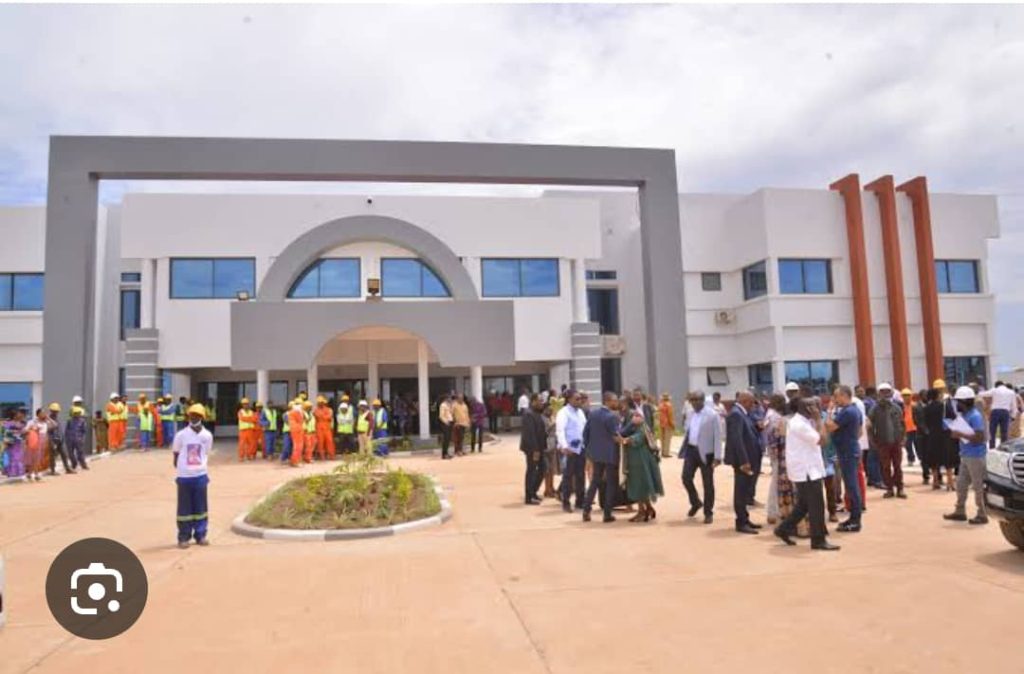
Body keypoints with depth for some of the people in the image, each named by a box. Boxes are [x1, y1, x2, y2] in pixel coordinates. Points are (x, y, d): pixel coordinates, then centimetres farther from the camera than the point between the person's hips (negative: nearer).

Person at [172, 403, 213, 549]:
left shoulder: (207, 436, 1)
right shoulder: (181, 435, -4)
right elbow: (176, 455, 3)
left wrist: (199, 467, 6)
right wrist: (179, 469, 1)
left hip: (200, 475, 2)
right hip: (184, 476, -2)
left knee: (200, 507, 8)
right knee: (184, 508, 5)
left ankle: (200, 535, 17)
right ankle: (183, 537, 13)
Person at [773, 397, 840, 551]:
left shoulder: (798, 421, 13)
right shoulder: (800, 424, -21)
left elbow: (816, 440, 15)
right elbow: (821, 440, -21)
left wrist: (815, 421, 5)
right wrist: (818, 419, -14)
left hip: (806, 468, 11)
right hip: (806, 470, -11)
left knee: (804, 504, 17)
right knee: (816, 505, -3)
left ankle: (784, 529, 23)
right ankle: (819, 540, 5)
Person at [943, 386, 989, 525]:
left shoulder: (975, 416, -17)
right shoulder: (963, 415, 11)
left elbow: (979, 438, -23)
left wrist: (960, 434, -21)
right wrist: (956, 434, 1)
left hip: (975, 456, -9)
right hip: (965, 455, 9)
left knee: (978, 486, -1)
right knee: (961, 484, 13)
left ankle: (982, 515, 8)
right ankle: (960, 511, 21)